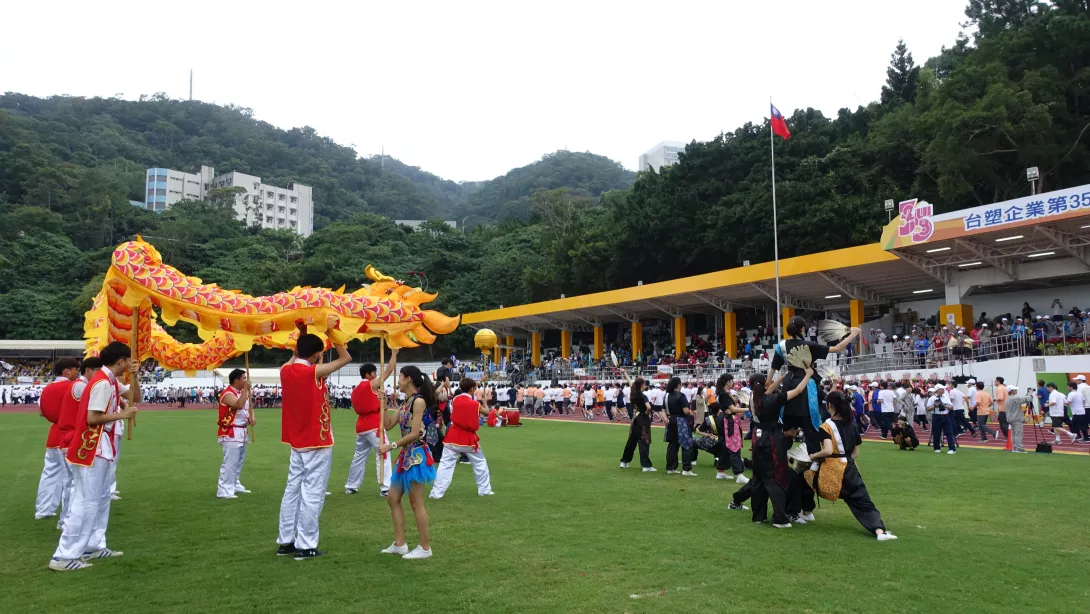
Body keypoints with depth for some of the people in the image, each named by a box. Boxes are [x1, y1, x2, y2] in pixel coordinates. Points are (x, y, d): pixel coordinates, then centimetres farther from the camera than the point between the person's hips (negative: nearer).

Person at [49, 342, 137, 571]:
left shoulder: (110, 380, 10)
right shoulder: (103, 383, -19)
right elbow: (92, 418, -24)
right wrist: (123, 414, -15)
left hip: (99, 448, 11)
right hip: (92, 449, -11)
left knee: (101, 498, 15)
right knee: (86, 502, -8)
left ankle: (93, 546, 22)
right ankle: (64, 556, -5)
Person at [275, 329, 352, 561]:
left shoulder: (286, 371, 2)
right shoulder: (313, 372, -18)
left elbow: (295, 357, 26)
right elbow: (346, 358, -12)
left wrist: (303, 335, 19)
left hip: (297, 443, 8)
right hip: (316, 443, -8)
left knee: (293, 490, 12)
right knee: (312, 494, -2)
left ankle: (285, 542, 18)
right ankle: (306, 546, 1)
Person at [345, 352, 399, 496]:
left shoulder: (356, 389, 15)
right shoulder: (372, 385, -8)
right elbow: (388, 371, -10)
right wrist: (394, 353, -3)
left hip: (361, 425, 8)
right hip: (374, 425, -8)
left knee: (359, 456, 17)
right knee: (383, 454, -6)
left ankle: (351, 487, 23)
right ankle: (385, 488, -10)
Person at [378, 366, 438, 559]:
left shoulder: (419, 401, -14)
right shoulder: (407, 403, 14)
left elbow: (415, 434, -19)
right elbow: (388, 425, 14)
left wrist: (391, 446, -17)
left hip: (417, 456, -10)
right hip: (406, 456, 10)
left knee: (416, 502, -3)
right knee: (393, 498, 12)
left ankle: (425, 548, 6)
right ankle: (399, 544, 19)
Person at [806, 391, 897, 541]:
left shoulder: (826, 426, -9)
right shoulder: (851, 426, 10)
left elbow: (828, 451, -22)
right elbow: (856, 453, 15)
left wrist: (813, 456, -6)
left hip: (830, 470, -4)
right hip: (849, 469, 4)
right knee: (863, 502, 5)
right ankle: (880, 530, -16)